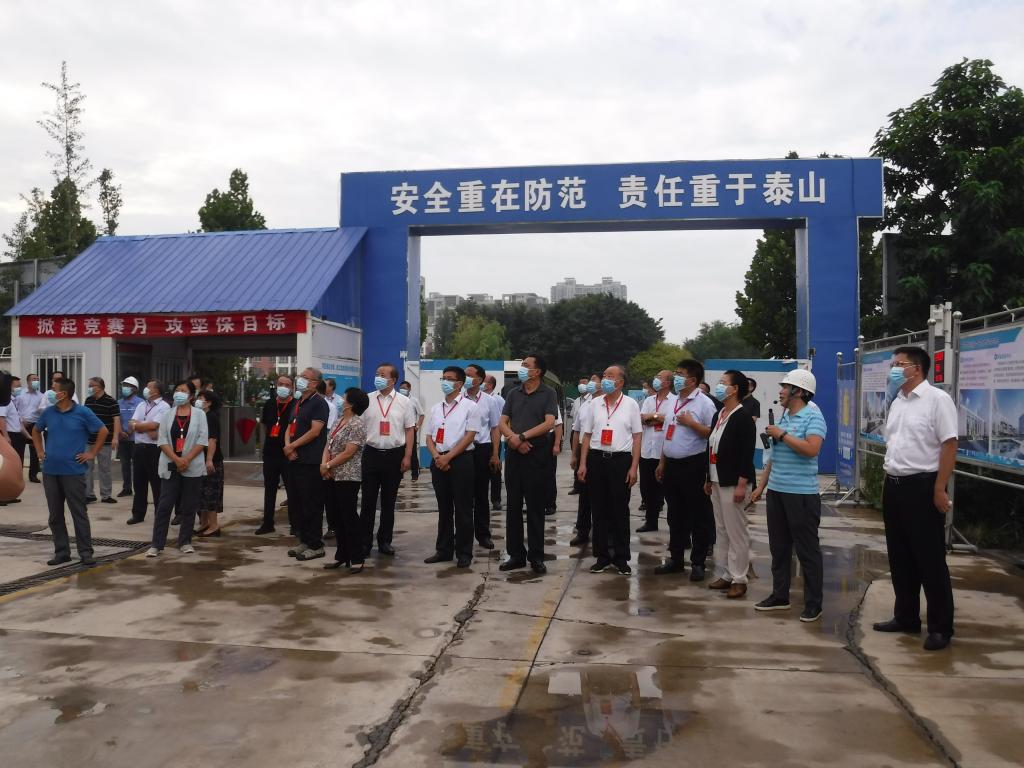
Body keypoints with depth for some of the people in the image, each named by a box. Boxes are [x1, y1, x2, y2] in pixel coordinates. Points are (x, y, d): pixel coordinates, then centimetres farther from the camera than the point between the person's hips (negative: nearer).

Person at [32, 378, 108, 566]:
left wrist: (92, 453, -3)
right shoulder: (48, 413, 6)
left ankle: (86, 552, 6)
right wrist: (39, 451, 13)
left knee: (79, 513, 0)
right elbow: (36, 431, 23)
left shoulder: (82, 413, -7)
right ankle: (61, 552, 19)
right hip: (50, 471, 5)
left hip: (73, 471, -5)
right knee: (55, 514, 9)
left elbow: (103, 431, -2)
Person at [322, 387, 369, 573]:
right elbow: (328, 444, 11)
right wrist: (323, 464, -6)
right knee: (335, 517, 12)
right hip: (333, 476, 9)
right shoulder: (338, 421, 14)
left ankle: (356, 559, 5)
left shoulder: (357, 424, -14)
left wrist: (328, 466, -13)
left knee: (349, 517, -4)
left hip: (348, 478, -9)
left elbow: (348, 453, -19)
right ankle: (342, 555, 23)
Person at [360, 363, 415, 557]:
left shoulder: (404, 402, 1)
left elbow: (410, 430, 2)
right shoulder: (367, 400, 4)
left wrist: (407, 456, -4)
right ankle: (365, 541, 12)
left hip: (394, 455, 0)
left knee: (389, 502, 9)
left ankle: (385, 541, 21)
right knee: (368, 500, 3)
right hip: (371, 453, 1)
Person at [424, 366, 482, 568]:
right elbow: (429, 437, 14)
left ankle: (464, 553, 8)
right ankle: (444, 550, 20)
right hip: (438, 461, 5)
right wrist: (437, 456, -5)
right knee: (444, 508, 11)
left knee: (462, 509, 0)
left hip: (460, 460, -5)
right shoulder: (436, 408, 15)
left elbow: (469, 436, -10)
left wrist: (448, 457, -15)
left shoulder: (470, 406, -2)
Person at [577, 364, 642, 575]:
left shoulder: (631, 405, -1)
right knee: (599, 510, 8)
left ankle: (621, 558, 16)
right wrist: (582, 464, 5)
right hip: (596, 459, 3)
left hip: (621, 460, -2)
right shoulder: (595, 404, 7)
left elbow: (637, 437, 0)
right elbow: (586, 435, 10)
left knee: (620, 511, 5)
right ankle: (602, 556, 19)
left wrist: (634, 467, -5)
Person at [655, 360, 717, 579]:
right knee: (675, 515, 14)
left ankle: (697, 563, 12)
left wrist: (691, 423, -20)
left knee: (698, 517, 3)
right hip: (672, 464, 7)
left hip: (693, 465, -7)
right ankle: (676, 559, 25)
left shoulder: (704, 403, -9)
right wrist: (662, 462, 17)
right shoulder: (674, 401, 13)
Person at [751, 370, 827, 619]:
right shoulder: (783, 417, 14)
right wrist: (761, 485, 17)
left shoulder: (813, 417, -10)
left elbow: (812, 449, -26)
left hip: (801, 494, -8)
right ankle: (779, 596, 25)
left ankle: (813, 604, 11)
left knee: (807, 550, 1)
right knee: (778, 547, 14)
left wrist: (782, 435, -17)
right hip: (776, 491, 8)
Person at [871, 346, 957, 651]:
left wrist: (940, 489, -18)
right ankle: (906, 617, 26)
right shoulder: (897, 403, 13)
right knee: (900, 558, 14)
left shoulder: (937, 399, -11)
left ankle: (941, 627, 11)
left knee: (930, 560, 0)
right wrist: (889, 482, 15)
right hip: (894, 486, 8)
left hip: (921, 486, -8)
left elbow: (949, 445, -15)